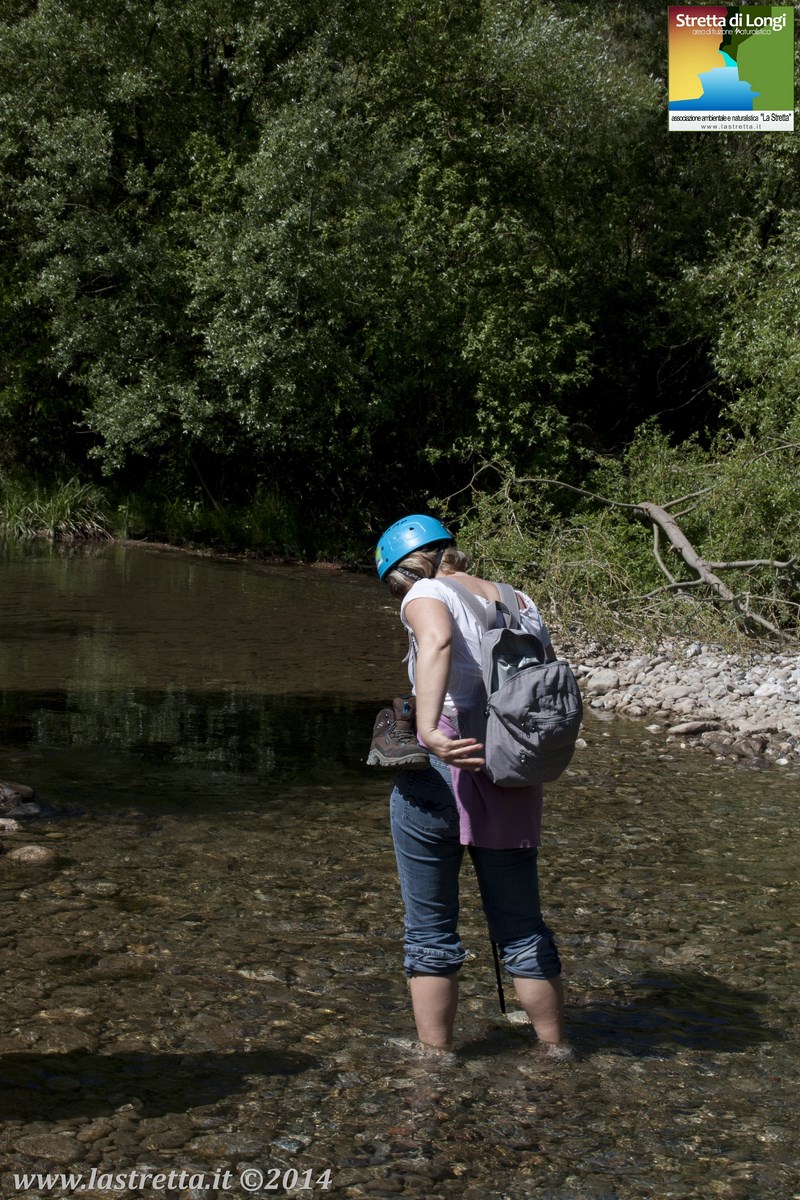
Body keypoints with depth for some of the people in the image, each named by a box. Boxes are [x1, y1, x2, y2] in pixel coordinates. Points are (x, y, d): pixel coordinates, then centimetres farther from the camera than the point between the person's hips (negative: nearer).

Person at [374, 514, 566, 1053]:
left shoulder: (428, 593, -5)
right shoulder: (522, 605, 12)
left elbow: (437, 641, -28)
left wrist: (428, 730, -37)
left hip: (437, 778, -5)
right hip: (511, 785, 5)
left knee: (431, 932, 9)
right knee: (523, 927, 17)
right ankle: (557, 1052, 26)